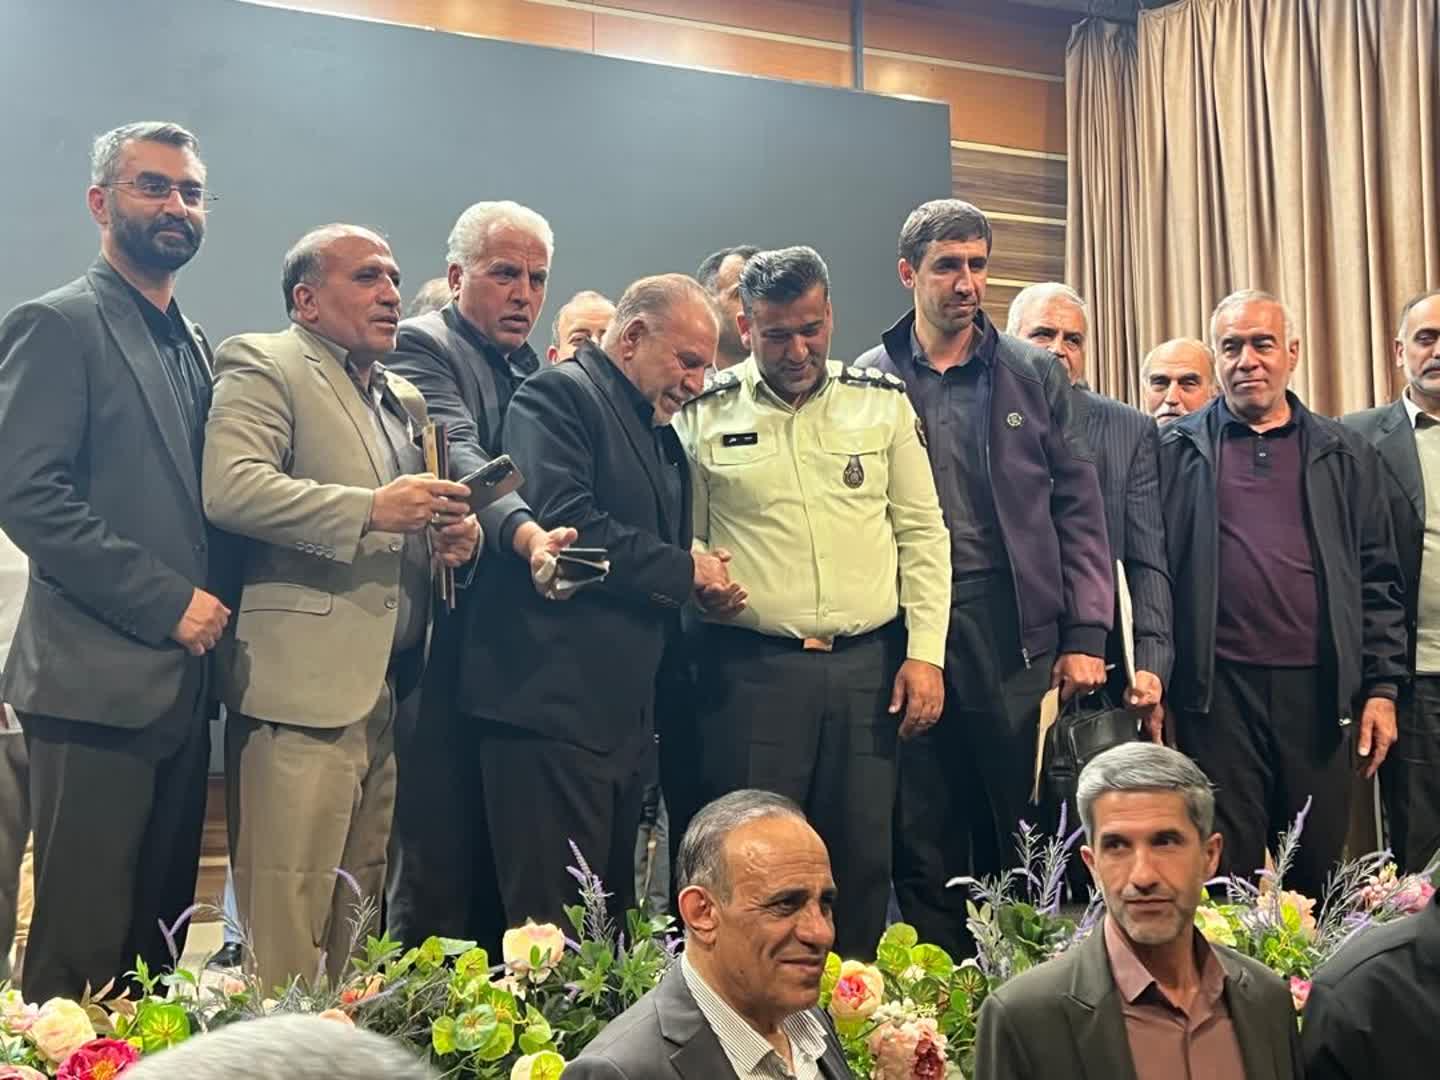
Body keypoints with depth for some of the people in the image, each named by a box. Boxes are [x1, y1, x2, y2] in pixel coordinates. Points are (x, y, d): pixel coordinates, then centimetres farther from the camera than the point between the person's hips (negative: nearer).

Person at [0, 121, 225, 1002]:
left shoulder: (194, 345, 17)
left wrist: (208, 605, 5)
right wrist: (166, 601, -16)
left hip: (182, 679, 7)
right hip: (100, 681, -7)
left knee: (159, 924, 13)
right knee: (84, 945, -1)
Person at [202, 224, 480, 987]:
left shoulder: (404, 398, 24)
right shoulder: (261, 364, 0)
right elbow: (230, 488, -16)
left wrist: (452, 534, 6)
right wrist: (372, 508, -20)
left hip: (389, 687, 7)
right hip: (303, 681, -7)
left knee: (358, 917, 10)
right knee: (288, 917, -6)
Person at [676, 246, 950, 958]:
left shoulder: (883, 402, 9)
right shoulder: (705, 414, 5)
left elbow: (923, 531, 9)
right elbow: (688, 540, 10)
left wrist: (925, 652, 1)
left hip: (870, 665, 2)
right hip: (751, 666, -2)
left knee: (863, 858, 6)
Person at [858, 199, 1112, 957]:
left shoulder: (1035, 375, 8)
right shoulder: (870, 379, 4)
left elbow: (1078, 508, 6)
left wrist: (1085, 635, -1)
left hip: (1017, 629, 1)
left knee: (1018, 837, 7)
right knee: (923, 845, 7)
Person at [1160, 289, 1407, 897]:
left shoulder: (1345, 455, 11)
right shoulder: (1177, 450, 6)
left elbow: (1378, 581, 10)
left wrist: (1382, 688, 4)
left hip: (1320, 688, 2)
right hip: (1217, 688, -2)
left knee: (1318, 867, 9)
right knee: (1226, 871, 4)